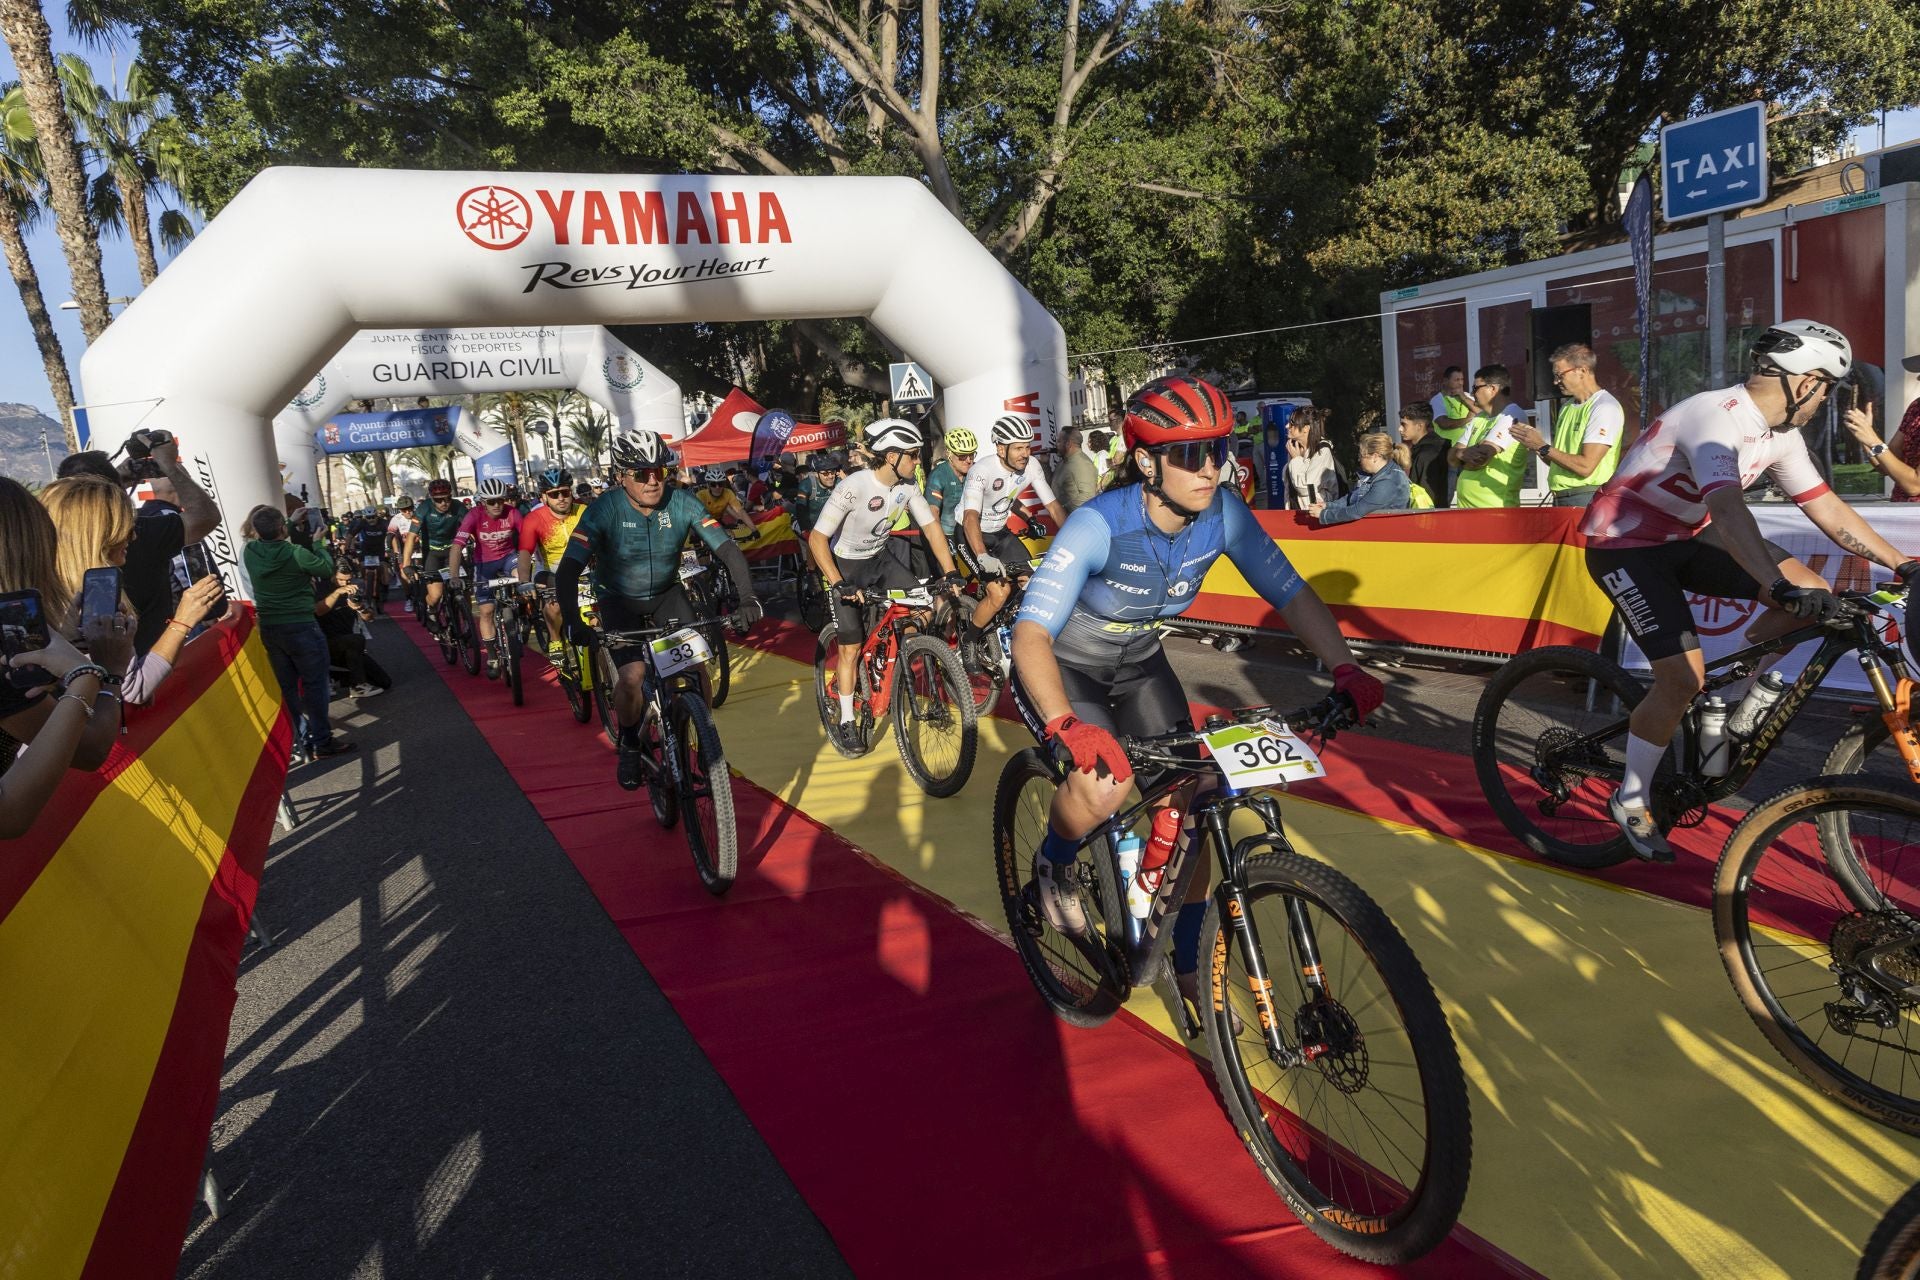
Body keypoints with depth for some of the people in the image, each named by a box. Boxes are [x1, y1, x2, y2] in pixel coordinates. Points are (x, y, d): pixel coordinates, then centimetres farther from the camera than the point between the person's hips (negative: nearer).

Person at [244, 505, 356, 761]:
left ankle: (300, 743, 17)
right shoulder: (296, 554, -19)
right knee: (315, 684, 4)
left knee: (288, 687, 12)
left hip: (269, 629, 6)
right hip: (300, 627, -6)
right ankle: (322, 742, 8)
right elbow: (327, 569, -4)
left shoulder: (249, 552, -3)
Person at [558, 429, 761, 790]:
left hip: (667, 594, 2)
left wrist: (747, 597, -38)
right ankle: (630, 746, 7)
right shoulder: (604, 510, -26)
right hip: (619, 600, -2)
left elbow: (728, 549, -23)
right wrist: (573, 623, -47)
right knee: (633, 675, -21)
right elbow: (568, 569, -33)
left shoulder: (682, 503, -20)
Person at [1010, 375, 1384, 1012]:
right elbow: (1031, 632, -41)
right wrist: (1066, 726, -57)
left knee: (1186, 803, -5)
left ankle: (1188, 963, 14)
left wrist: (1345, 670, -29)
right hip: (1064, 664, -5)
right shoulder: (1099, 524, -34)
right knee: (1104, 787, -29)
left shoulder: (1223, 514, -19)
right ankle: (1053, 867, 6)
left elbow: (1292, 593, -13)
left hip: (1139, 662, 5)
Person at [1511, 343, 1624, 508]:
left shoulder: (1605, 408, -10)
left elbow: (1585, 466, -18)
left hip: (1586, 500, -7)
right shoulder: (1567, 407, 16)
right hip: (1559, 500, 7)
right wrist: (1533, 442, 1)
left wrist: (1542, 446, -13)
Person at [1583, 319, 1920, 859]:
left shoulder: (1779, 434, 2)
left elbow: (1827, 508, 9)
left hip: (1683, 539, 9)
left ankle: (1727, 701, 12)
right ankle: (1631, 800, 0)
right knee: (1683, 676, -19)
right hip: (1623, 546, -9)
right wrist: (1780, 585, -52)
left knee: (1811, 594, -3)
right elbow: (1727, 510, -42)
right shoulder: (1716, 418, -27)